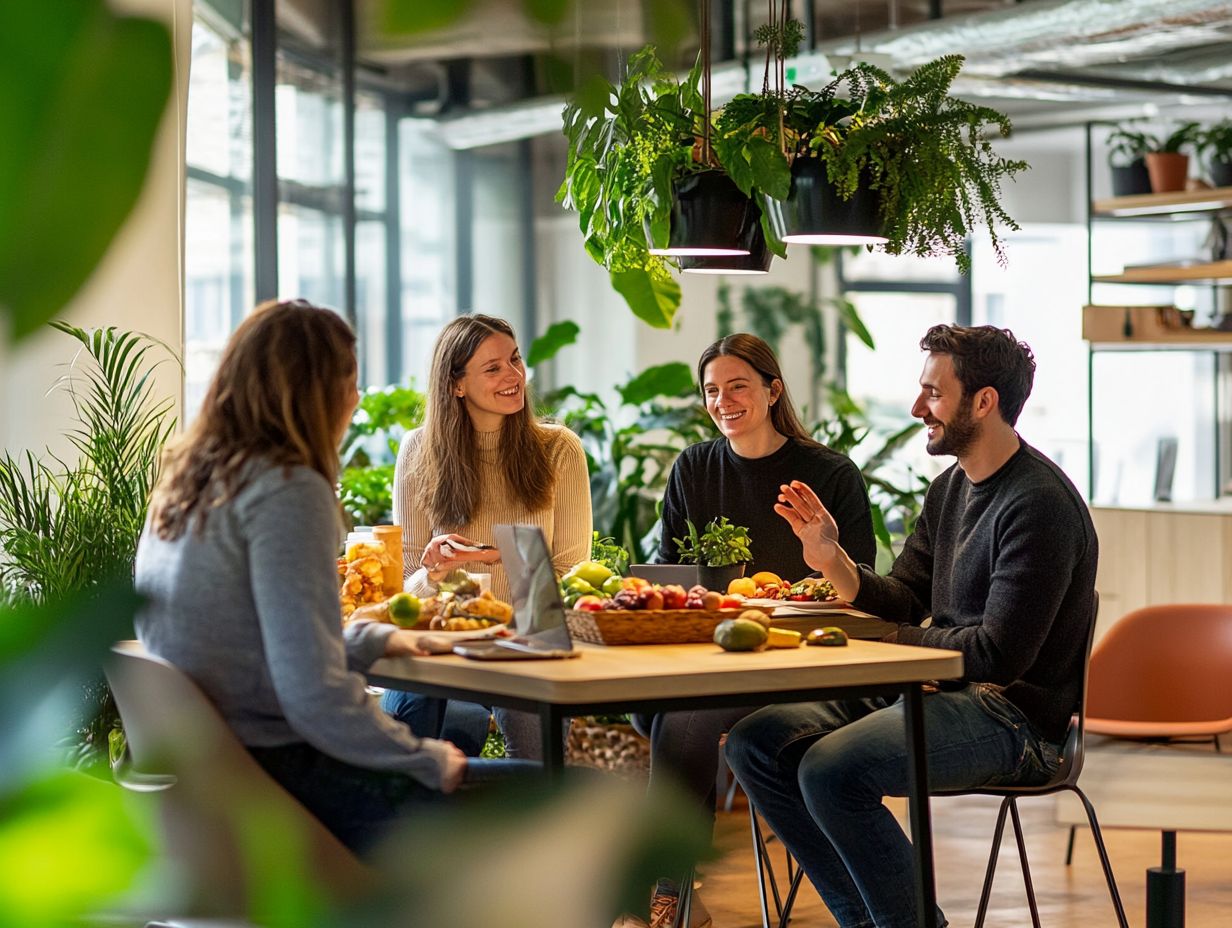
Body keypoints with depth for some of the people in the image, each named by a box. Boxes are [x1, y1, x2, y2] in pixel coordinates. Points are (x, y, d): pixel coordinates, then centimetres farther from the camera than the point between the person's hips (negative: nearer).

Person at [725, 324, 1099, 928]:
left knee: (830, 769, -30)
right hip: (932, 688, 10)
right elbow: (903, 605, 14)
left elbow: (1000, 654, -21)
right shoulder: (950, 488, 12)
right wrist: (832, 560, -4)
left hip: (1014, 716, -10)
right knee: (754, 742, -2)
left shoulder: (1040, 504, -17)